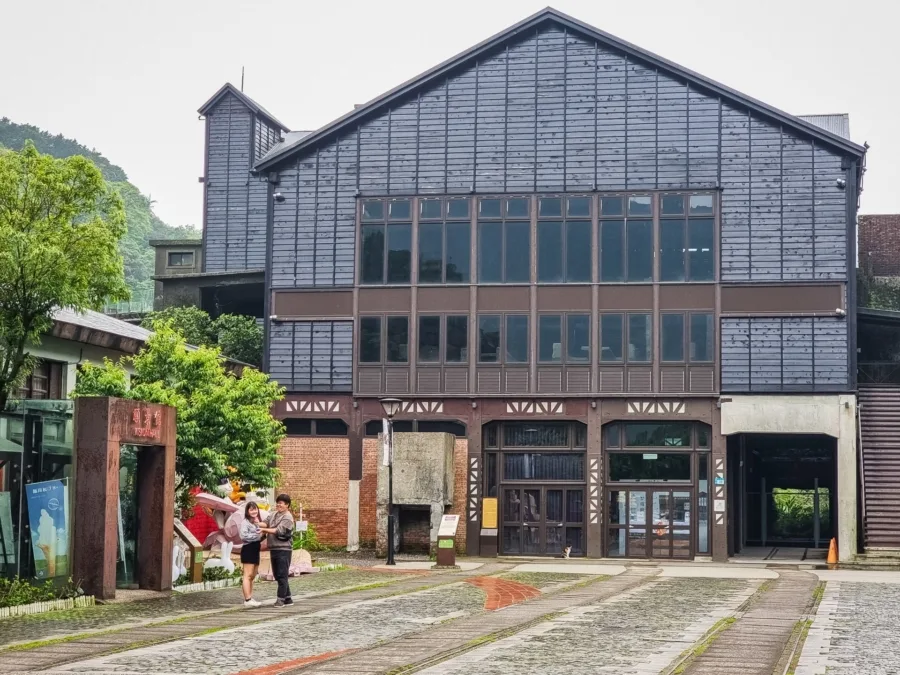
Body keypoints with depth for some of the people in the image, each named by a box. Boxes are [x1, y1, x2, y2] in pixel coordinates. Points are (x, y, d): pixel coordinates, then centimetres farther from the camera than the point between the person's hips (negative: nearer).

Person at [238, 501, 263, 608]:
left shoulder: (258, 522, 18)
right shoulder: (245, 522, -8)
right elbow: (243, 536, -21)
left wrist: (263, 535, 5)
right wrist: (256, 534, -22)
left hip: (255, 550, 9)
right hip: (248, 550, -9)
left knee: (252, 576, 12)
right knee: (248, 576, -10)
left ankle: (249, 598, 18)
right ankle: (247, 599, -12)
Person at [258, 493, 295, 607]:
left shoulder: (288, 517, -8)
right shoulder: (273, 515, 14)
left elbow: (279, 530, -16)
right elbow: (266, 523, 2)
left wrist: (264, 530, -19)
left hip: (283, 549, -8)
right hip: (273, 548, 8)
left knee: (282, 575, -7)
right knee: (277, 575, 11)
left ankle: (281, 599, -5)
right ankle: (288, 598, 19)